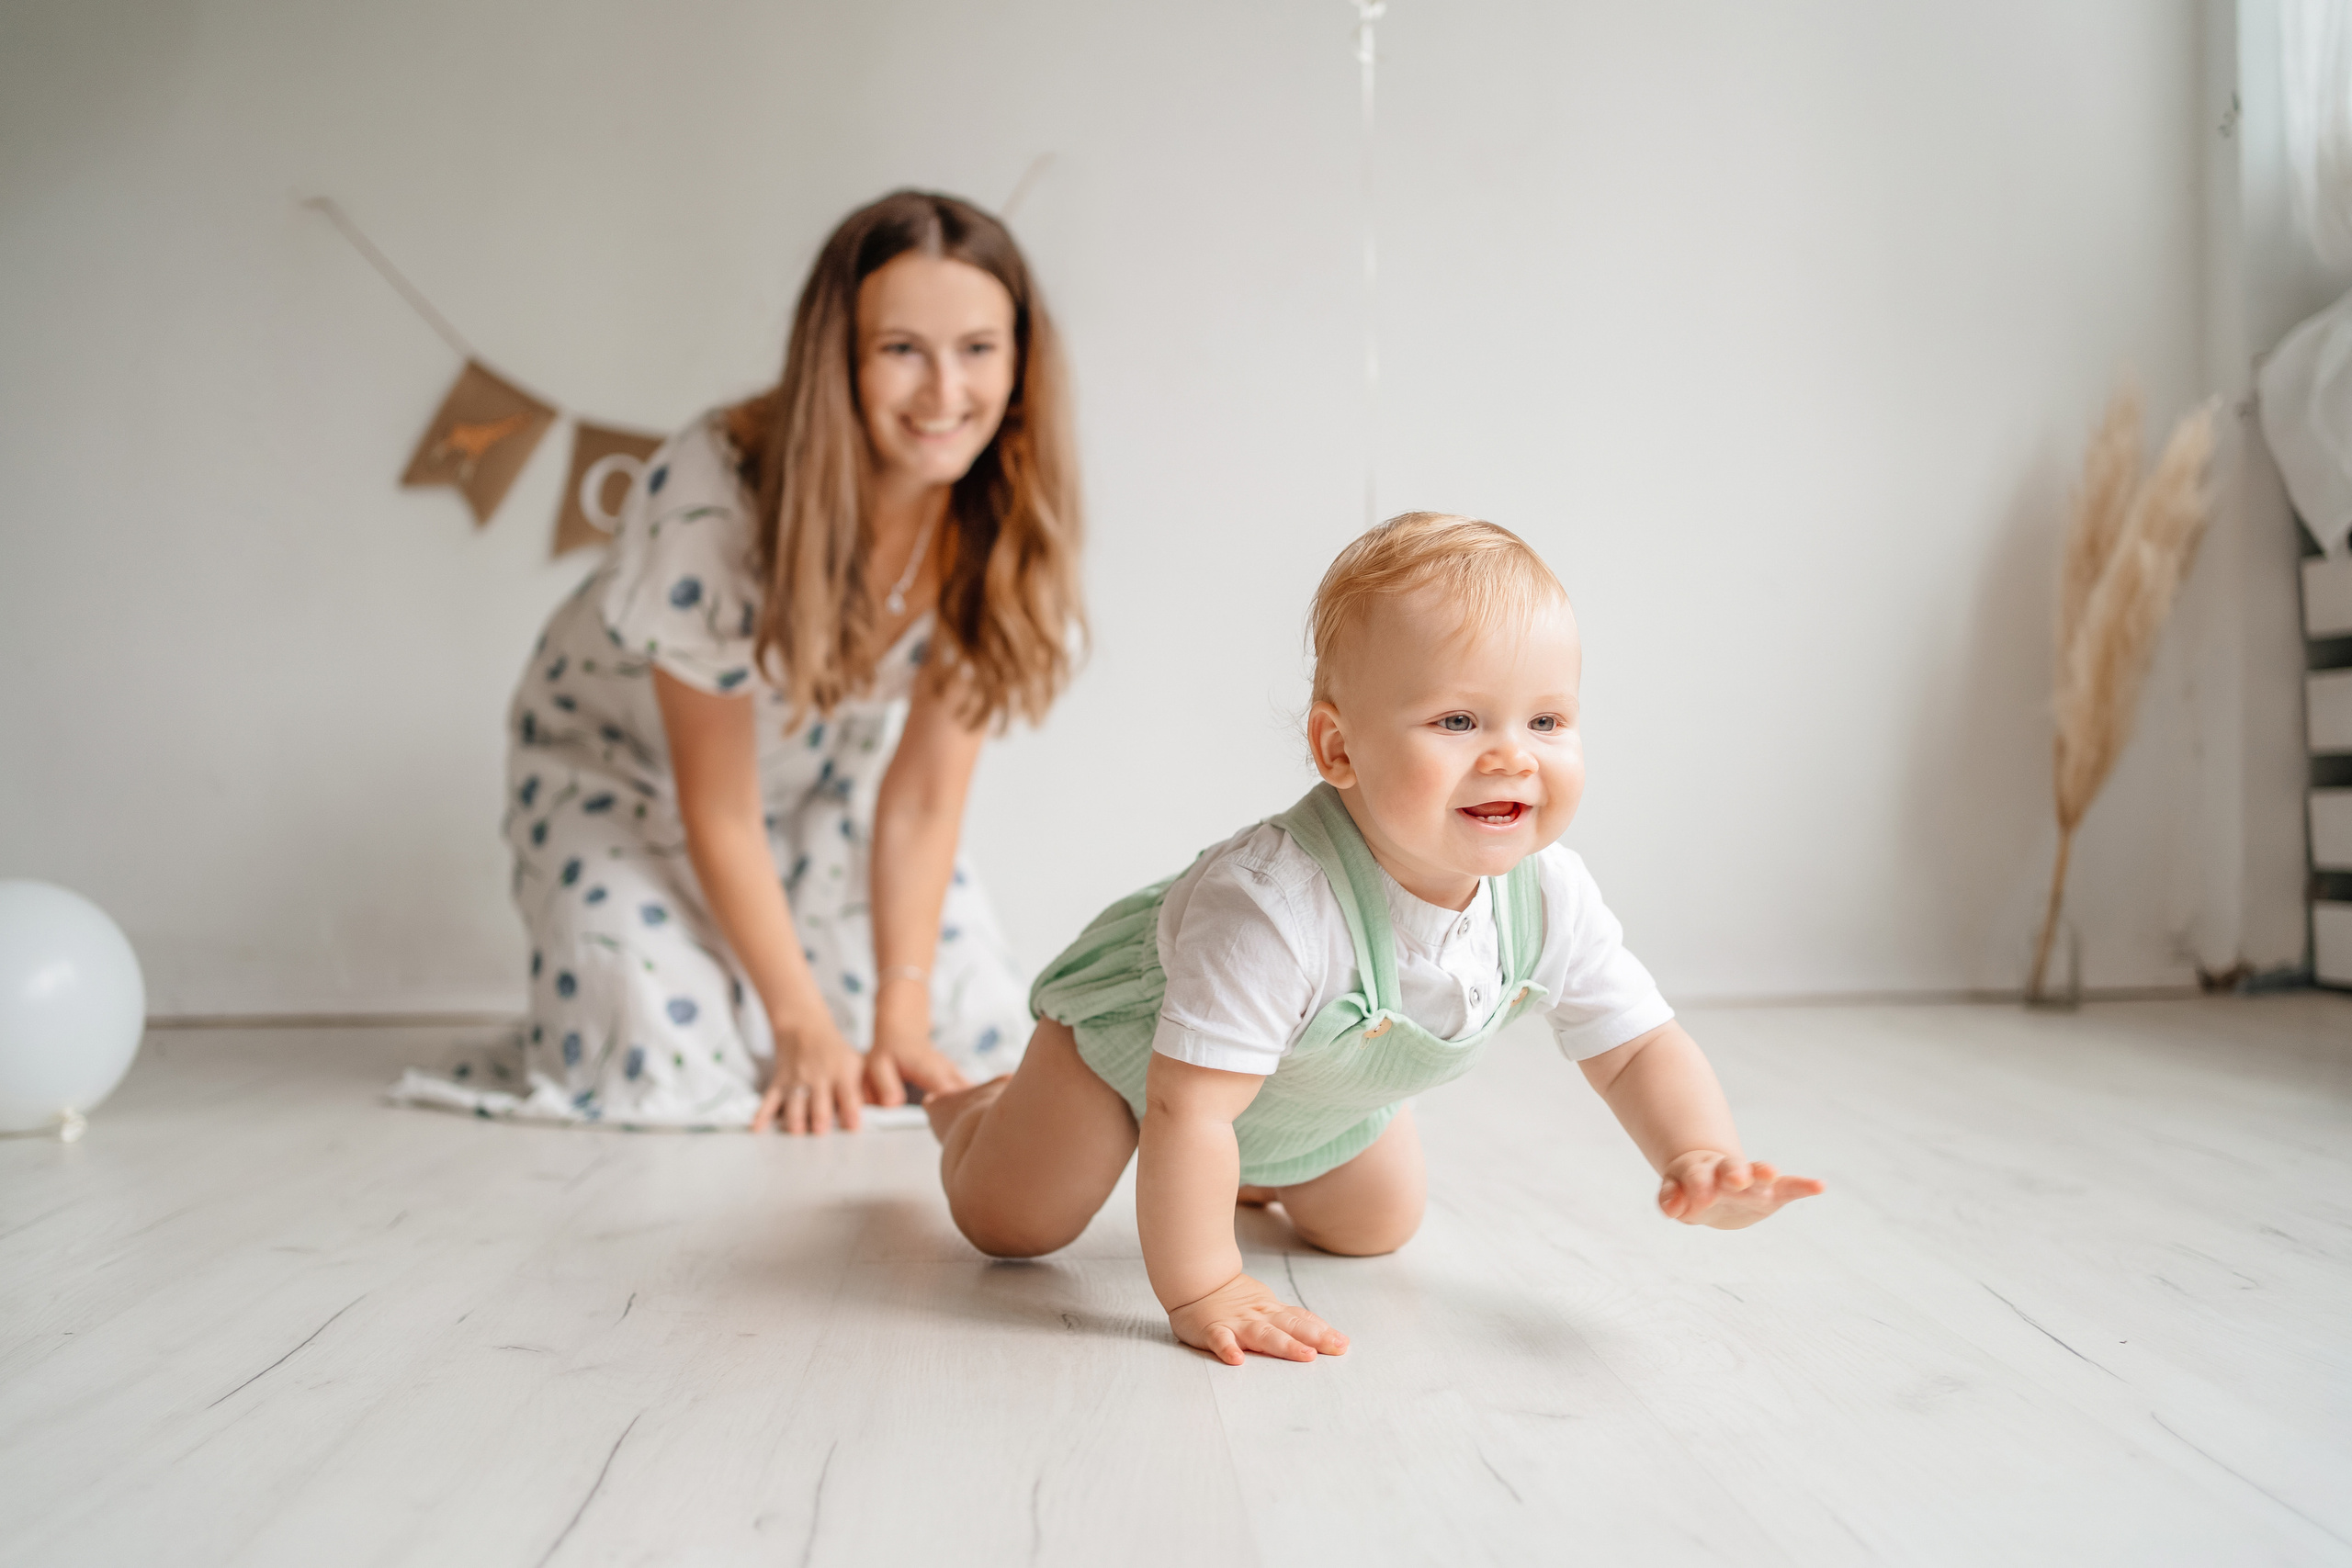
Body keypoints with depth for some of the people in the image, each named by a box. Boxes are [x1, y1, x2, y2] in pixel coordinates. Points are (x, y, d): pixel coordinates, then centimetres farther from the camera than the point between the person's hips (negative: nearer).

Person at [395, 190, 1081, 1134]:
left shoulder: (1004, 520, -23)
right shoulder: (713, 498, -35)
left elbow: (924, 796, -17)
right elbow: (716, 807, -25)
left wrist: (898, 1014, -21)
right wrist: (806, 1027, -23)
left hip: (823, 771, 4)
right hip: (620, 762, -4)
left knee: (982, 1033, -8)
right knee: (663, 1057, -23)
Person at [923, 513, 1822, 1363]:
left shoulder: (1552, 901, -27)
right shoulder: (1273, 906, -48)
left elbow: (1638, 1050, -16)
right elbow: (1187, 1109, -43)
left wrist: (1698, 1158, -35)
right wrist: (1201, 1291, -39)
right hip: (1136, 1023, -5)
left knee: (1376, 1228, 18)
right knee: (1008, 1224, -1)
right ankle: (983, 1112, 32)